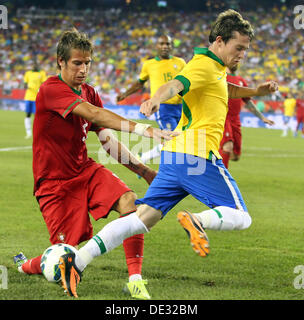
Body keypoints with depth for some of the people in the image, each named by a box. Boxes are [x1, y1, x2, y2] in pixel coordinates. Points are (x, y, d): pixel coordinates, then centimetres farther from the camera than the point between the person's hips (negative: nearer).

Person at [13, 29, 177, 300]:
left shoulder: (88, 93, 9)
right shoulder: (50, 90, -17)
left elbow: (109, 142, 12)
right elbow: (94, 114, -31)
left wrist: (143, 170, 1)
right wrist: (144, 129, -41)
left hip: (86, 171, 7)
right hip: (55, 182, -6)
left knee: (129, 201, -22)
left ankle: (135, 279, -20)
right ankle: (26, 265, 24)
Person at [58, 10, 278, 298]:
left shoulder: (215, 67, 23)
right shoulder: (205, 65, -9)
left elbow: (225, 89, 47)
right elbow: (175, 84, -29)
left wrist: (254, 91, 33)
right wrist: (156, 99, -50)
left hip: (173, 155, 9)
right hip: (198, 155, -9)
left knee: (143, 218, 1)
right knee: (240, 217, -2)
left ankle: (78, 260, -10)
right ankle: (197, 220, -29)